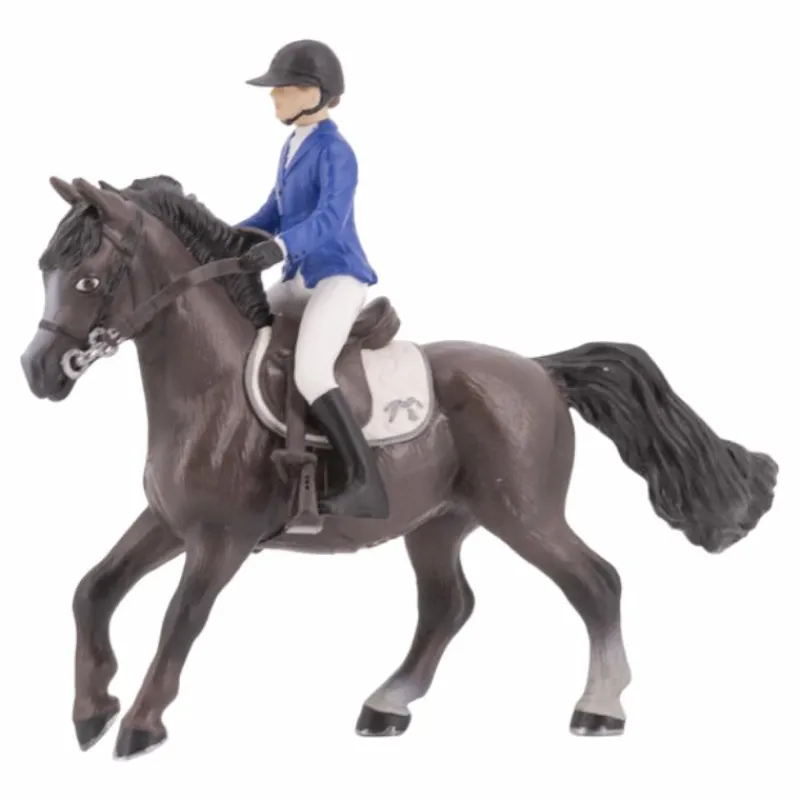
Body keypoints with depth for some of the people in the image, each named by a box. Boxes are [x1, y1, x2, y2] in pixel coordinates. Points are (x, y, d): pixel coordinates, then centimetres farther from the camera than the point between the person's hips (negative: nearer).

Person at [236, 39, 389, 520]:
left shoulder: (335, 152, -15)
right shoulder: (293, 148, 14)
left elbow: (329, 219, -29)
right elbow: (275, 214, 21)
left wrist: (281, 247, -45)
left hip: (339, 277, -10)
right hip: (303, 281, 10)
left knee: (310, 374, -30)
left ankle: (368, 485, -32)